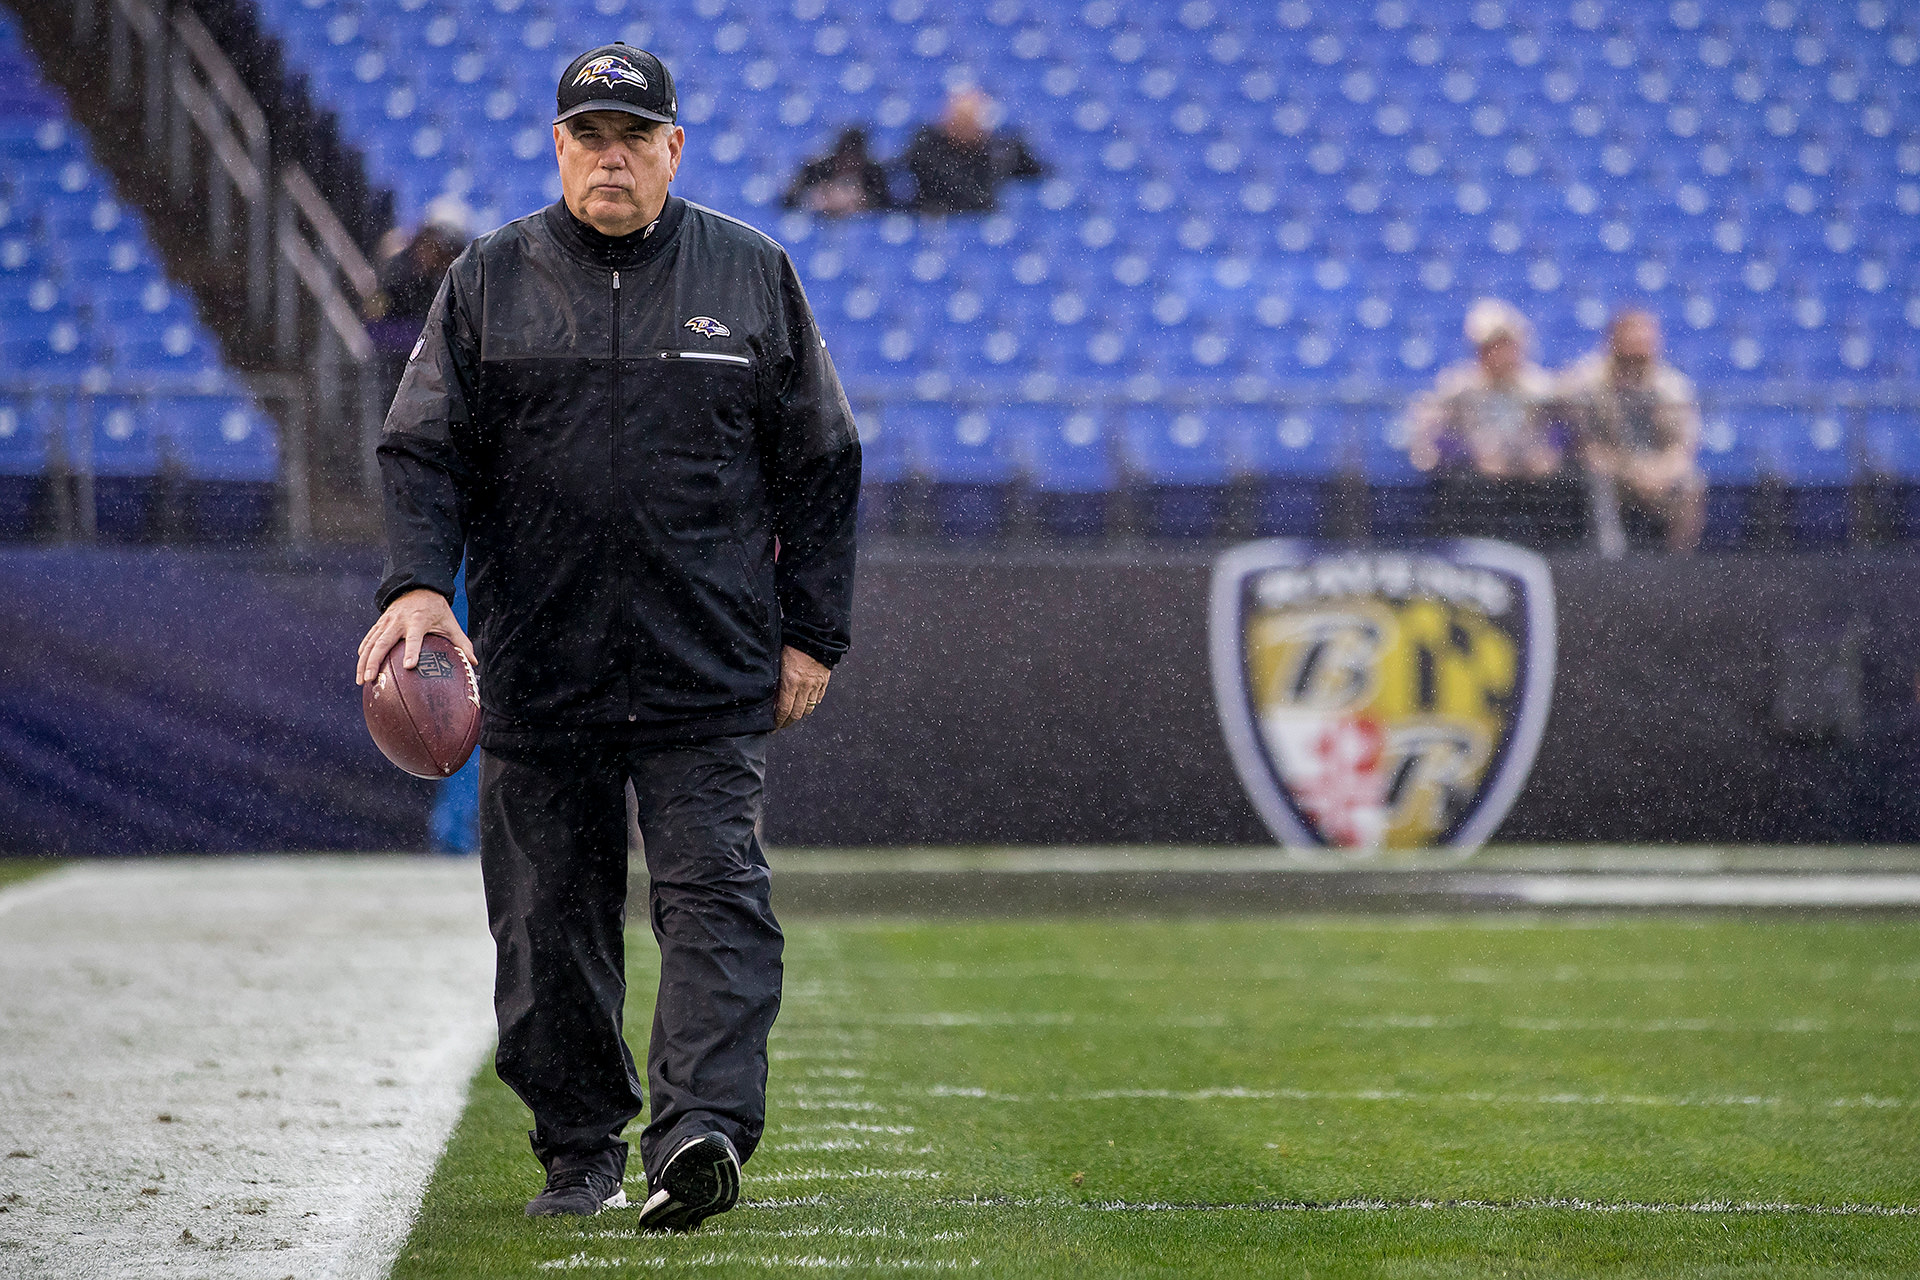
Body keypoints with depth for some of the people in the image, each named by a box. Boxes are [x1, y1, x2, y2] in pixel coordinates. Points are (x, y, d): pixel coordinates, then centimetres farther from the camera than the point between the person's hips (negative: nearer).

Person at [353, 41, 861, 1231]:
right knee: (552, 919, 5)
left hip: (711, 675, -1)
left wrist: (812, 632, 3)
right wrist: (418, 580, -15)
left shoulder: (754, 275, 7)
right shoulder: (491, 280, 7)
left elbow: (819, 464, 10)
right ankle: (581, 1153, 17)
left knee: (715, 897, -12)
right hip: (537, 669, 1)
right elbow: (424, 450, 3)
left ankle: (703, 1132, -21)